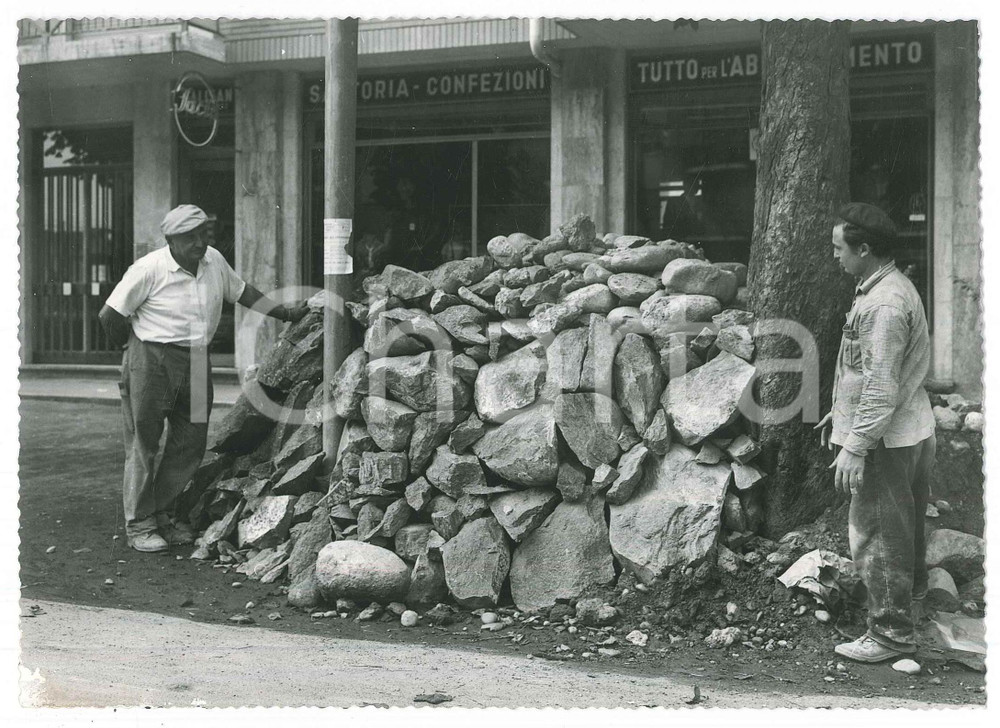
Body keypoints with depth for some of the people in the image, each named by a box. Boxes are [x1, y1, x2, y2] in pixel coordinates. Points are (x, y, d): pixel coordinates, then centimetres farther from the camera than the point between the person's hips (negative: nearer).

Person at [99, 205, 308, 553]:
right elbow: (110, 315, -10)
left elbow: (242, 291, 19)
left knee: (191, 444, 8)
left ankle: (162, 514, 23)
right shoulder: (149, 269, -15)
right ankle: (139, 524, 9)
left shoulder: (214, 260, 3)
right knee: (143, 443, -1)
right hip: (151, 361, -6)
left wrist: (284, 313, 18)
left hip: (197, 363, 6)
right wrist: (133, 347, 1)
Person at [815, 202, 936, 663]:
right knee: (904, 517, 27)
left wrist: (854, 447, -26)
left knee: (877, 534, 0)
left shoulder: (883, 305, -25)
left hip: (886, 439, -10)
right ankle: (912, 583, 47)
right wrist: (839, 414, 23)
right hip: (911, 429, 10)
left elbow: (882, 387, -28)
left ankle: (892, 632, 10)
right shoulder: (892, 288, 10)